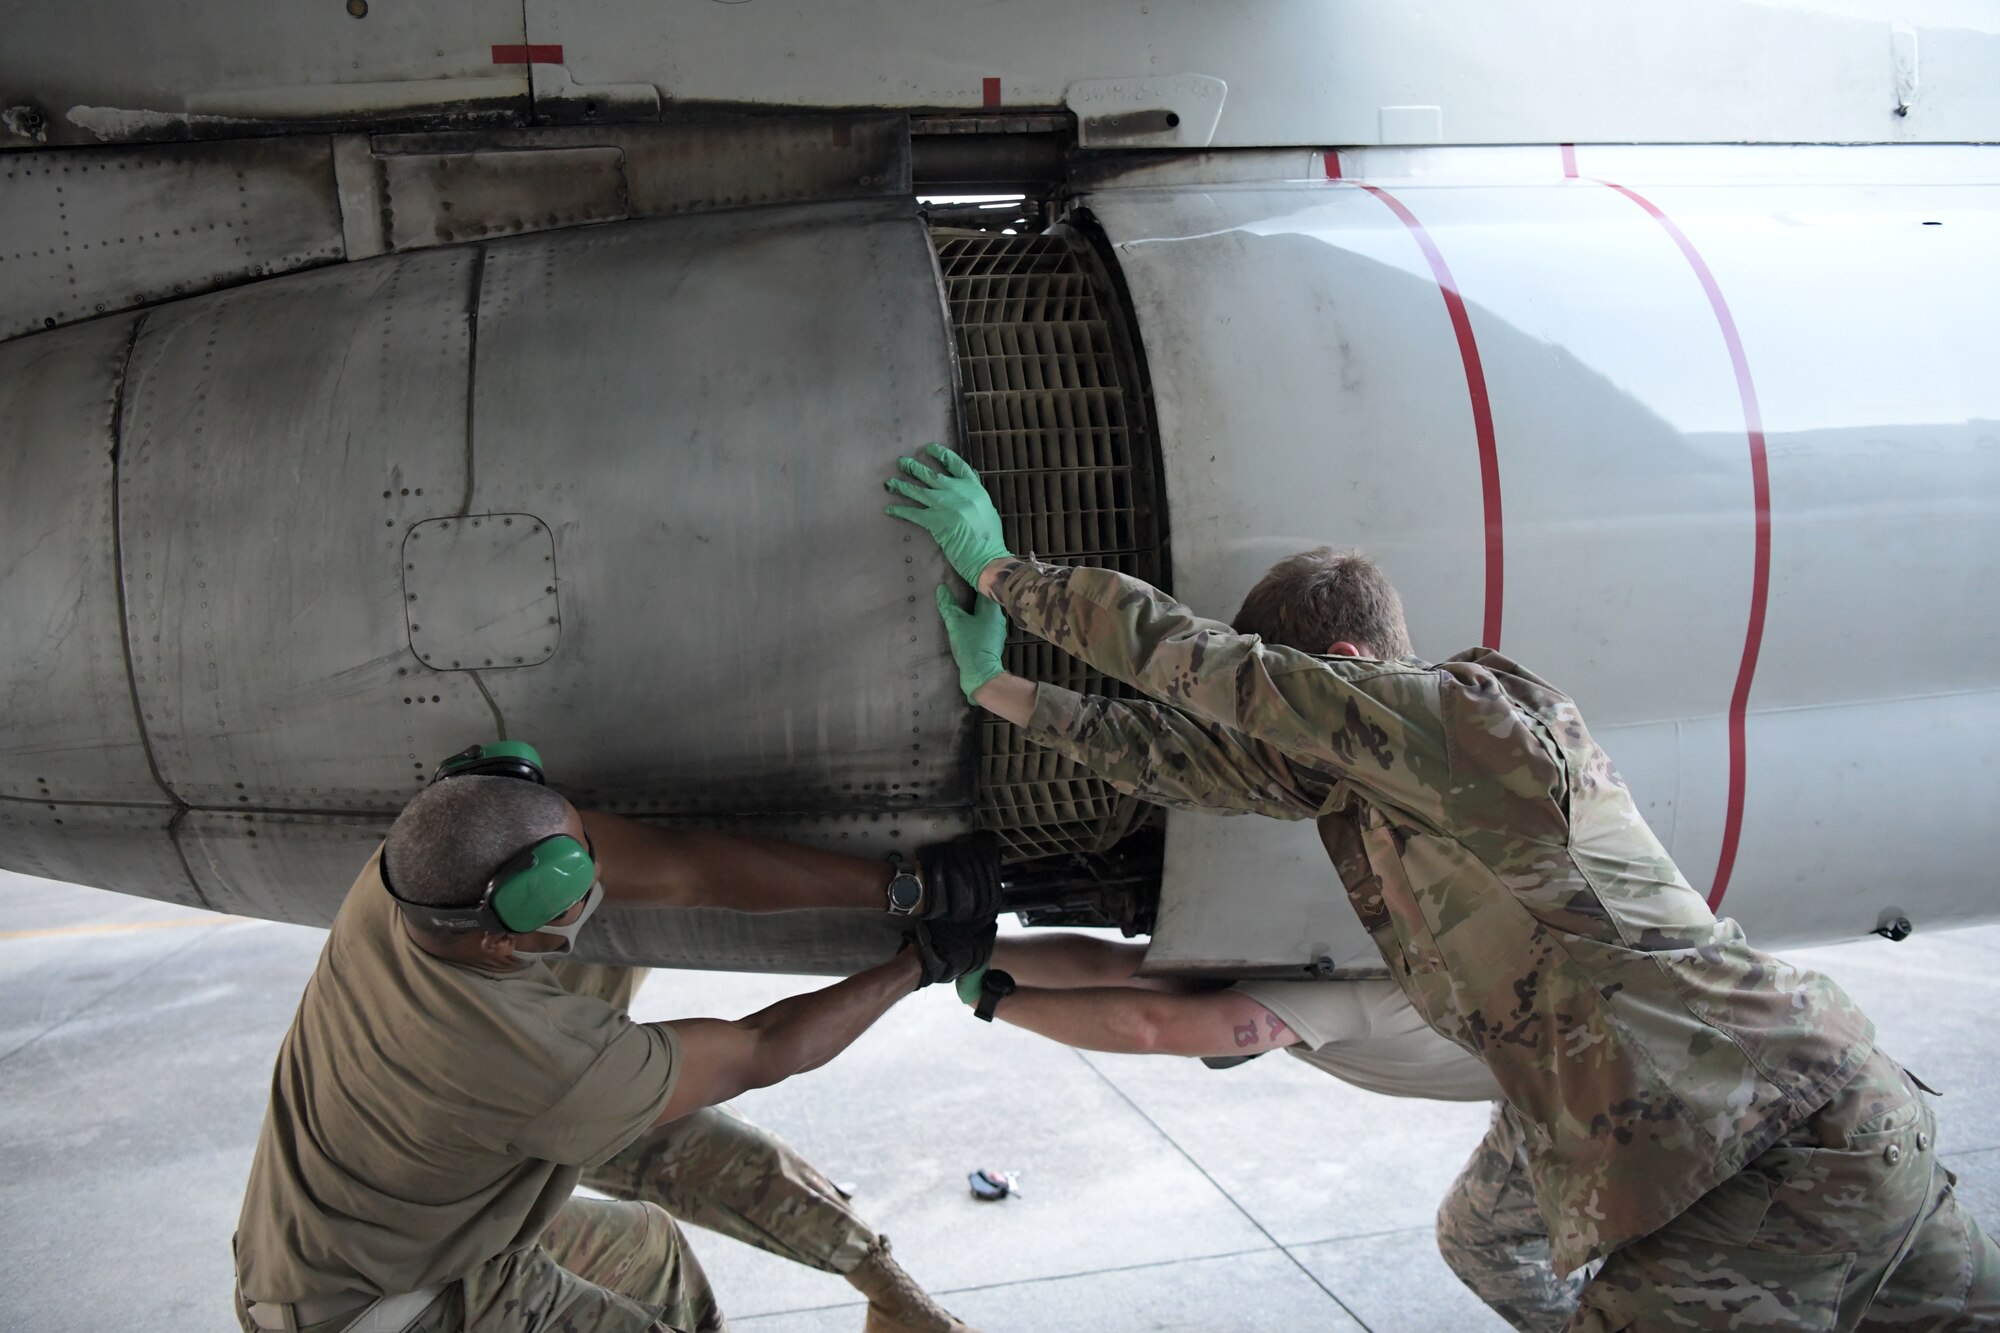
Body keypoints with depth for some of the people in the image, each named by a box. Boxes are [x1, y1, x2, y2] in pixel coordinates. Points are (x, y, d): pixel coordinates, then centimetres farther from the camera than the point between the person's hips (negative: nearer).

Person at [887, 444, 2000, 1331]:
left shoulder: (1457, 707, -10)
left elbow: (1179, 652, -7)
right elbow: (1202, 756, 11)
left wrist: (995, 566, 3)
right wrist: (997, 688, 12)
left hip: (1754, 1173, -10)